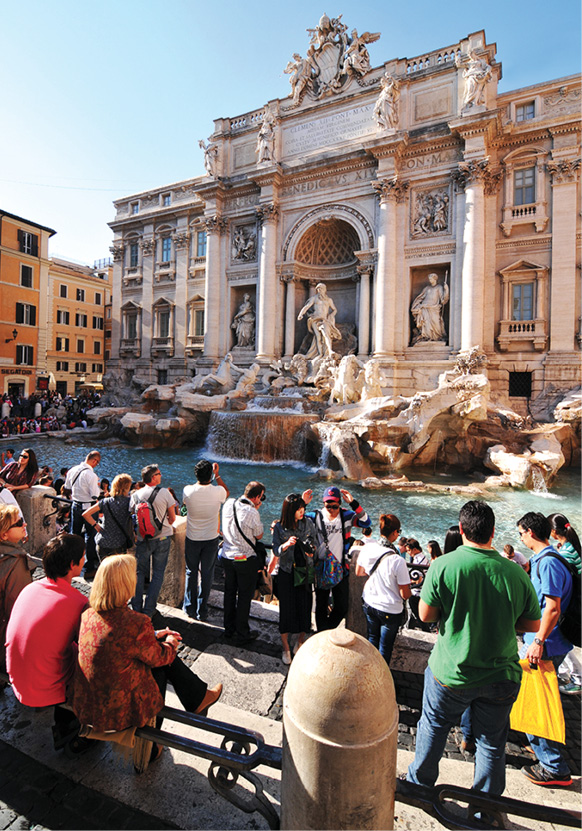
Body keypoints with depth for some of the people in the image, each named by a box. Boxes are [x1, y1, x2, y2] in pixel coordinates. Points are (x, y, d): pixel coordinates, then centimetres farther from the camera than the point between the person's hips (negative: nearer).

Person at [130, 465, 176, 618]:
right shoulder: (164, 492, -11)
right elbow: (172, 518, -5)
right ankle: (148, 610, 12)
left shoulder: (135, 495, -3)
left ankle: (136, 608, 20)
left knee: (140, 573, 16)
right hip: (163, 537, -2)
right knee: (158, 574, 8)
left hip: (143, 539, 2)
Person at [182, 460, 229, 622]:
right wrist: (217, 475, 11)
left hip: (192, 538, 1)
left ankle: (190, 608, 28)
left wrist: (199, 480, 10)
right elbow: (227, 492, 8)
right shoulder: (218, 492, -18)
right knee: (207, 575, 11)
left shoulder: (188, 490, -17)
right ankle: (202, 611, 19)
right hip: (211, 539, -1)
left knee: (191, 573, 17)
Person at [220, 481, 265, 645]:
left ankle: (229, 629, 36)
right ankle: (242, 635, 22)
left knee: (229, 593, 21)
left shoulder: (228, 504, -4)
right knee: (244, 596, 9)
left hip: (226, 556, 7)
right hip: (245, 560, -6)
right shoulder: (252, 513, -23)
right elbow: (259, 536, -7)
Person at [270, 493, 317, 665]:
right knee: (286, 609, 4)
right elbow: (276, 552, -7)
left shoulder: (308, 524, -3)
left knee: (305, 607, 7)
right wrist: (286, 545, -26)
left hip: (304, 572, 2)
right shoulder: (279, 527, -10)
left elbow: (313, 543, 7)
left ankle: (300, 642, 32)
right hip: (286, 573, -2)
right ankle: (286, 649, 24)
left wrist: (311, 549, -15)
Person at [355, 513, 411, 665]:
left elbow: (358, 572, 4)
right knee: (385, 648, 18)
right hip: (390, 610, -5)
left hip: (369, 603, 5)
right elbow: (405, 595, -20)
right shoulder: (397, 561, -29)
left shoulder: (367, 548, -14)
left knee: (372, 639, 28)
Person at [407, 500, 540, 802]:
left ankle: (420, 782, 45)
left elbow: (426, 614, -13)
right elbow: (533, 625, -1)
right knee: (492, 744, 23)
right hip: (501, 676, 2)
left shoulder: (443, 565, -21)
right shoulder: (516, 573, -14)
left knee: (433, 727, 23)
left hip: (450, 673, -1)